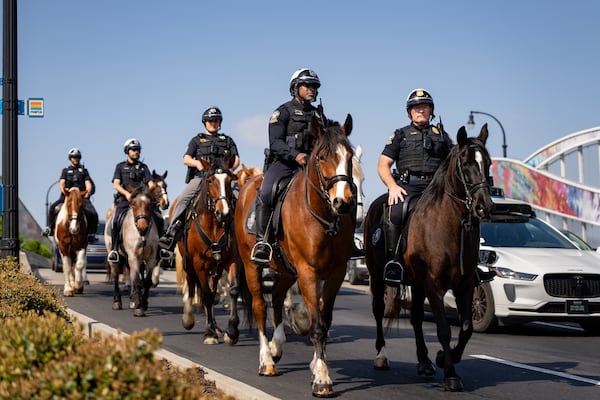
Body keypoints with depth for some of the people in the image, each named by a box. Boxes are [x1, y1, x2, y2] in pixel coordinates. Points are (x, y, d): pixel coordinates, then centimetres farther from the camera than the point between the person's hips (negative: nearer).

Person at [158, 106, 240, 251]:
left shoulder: (227, 141, 24)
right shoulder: (197, 140, 22)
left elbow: (236, 160, 14)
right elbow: (186, 159, 9)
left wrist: (230, 169, -8)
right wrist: (197, 162, -14)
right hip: (199, 178, 0)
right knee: (182, 200, -23)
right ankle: (171, 235, -25)